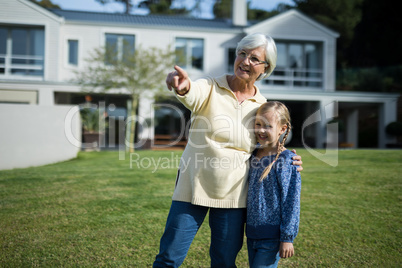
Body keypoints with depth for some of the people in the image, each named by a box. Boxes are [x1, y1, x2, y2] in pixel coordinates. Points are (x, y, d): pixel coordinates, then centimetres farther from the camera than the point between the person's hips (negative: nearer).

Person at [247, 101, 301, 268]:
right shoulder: (254, 155, 6)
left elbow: (291, 200, -14)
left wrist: (287, 237, -13)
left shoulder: (286, 160, -14)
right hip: (252, 233, 7)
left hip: (272, 236, -7)